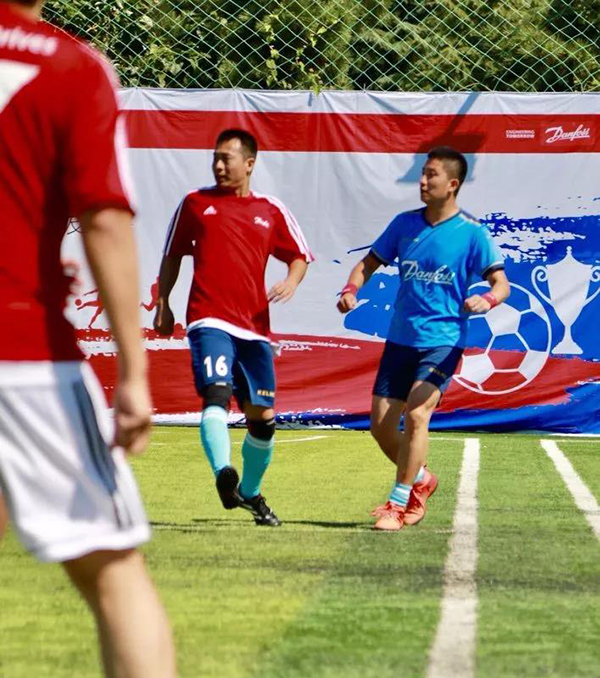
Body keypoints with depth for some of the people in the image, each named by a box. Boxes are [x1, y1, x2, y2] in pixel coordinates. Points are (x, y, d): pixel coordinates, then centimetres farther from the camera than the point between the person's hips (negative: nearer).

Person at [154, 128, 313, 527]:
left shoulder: (271, 211, 10)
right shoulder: (195, 203, 10)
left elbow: (299, 256, 17)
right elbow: (172, 257, 18)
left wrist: (291, 282, -4)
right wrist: (163, 304, 10)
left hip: (254, 325, 3)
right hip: (209, 320, -3)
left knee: (263, 417, 9)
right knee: (216, 394, -27)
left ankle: (250, 492, 29)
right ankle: (224, 474, -42)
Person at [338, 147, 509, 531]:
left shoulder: (472, 233, -7)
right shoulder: (405, 224, 6)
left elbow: (501, 283, -10)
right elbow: (370, 262, 15)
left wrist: (486, 300, -33)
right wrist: (351, 290, -6)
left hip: (443, 340, -5)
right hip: (401, 338, 5)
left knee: (416, 414, -22)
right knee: (381, 424, 3)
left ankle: (399, 504, -12)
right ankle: (420, 480, 30)